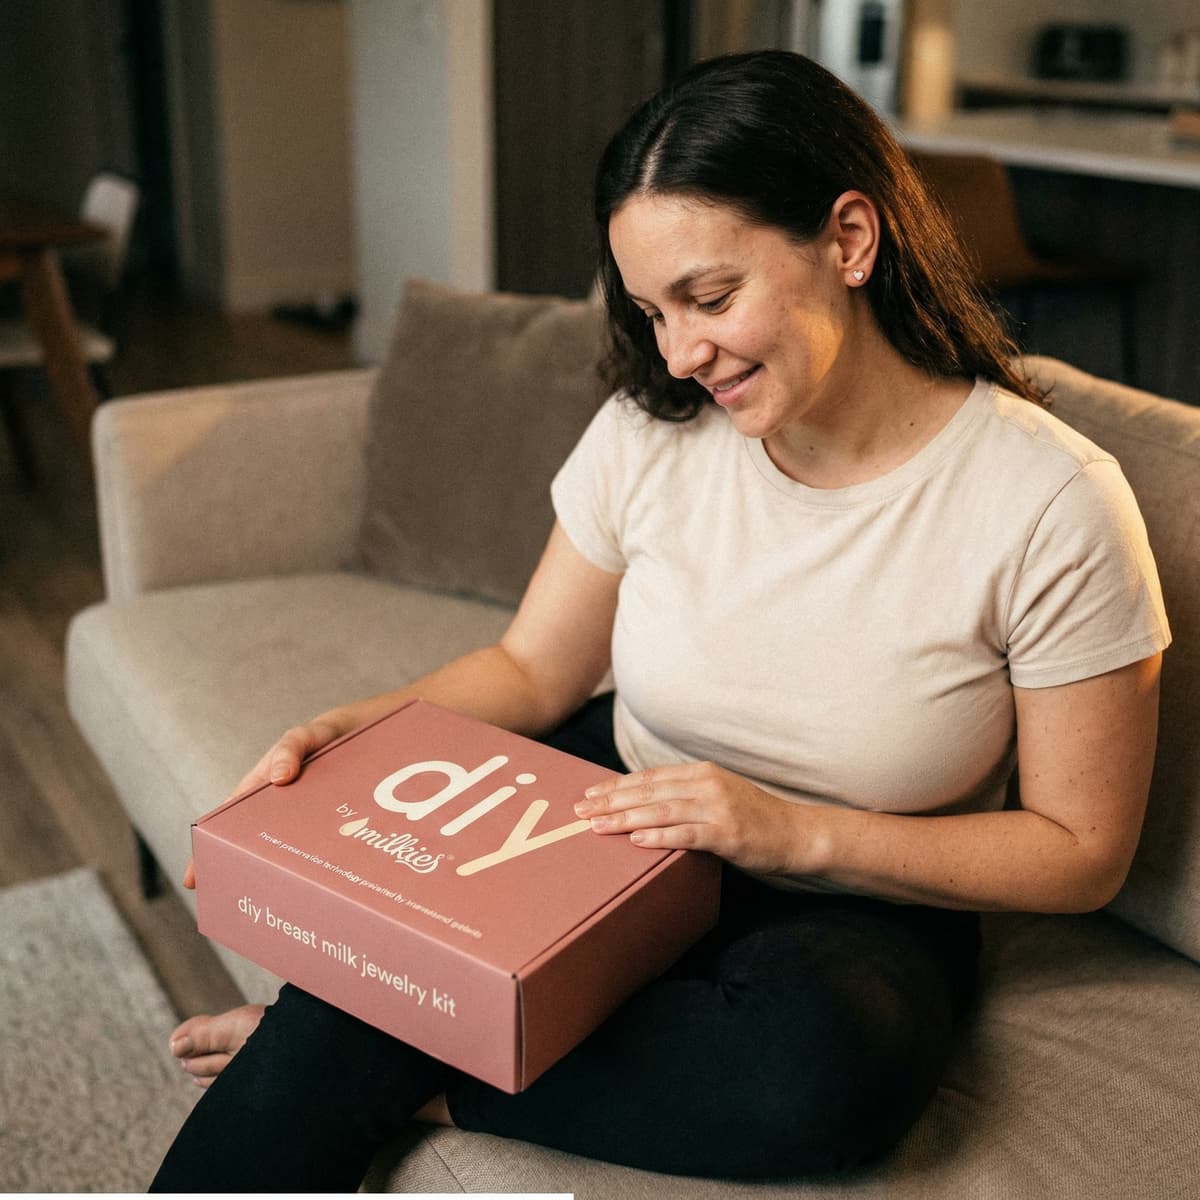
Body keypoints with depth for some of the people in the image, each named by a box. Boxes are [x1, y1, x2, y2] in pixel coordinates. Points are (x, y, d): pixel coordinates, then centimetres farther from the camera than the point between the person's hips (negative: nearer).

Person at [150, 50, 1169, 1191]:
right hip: (613, 816, 2)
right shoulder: (649, 434, -7)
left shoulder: (1050, 505, -18)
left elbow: (1081, 852, -11)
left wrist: (794, 831, -23)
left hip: (855, 903, -1)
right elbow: (532, 669, 3)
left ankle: (402, 1077, -14)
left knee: (829, 1063, -36)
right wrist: (355, 731, -16)